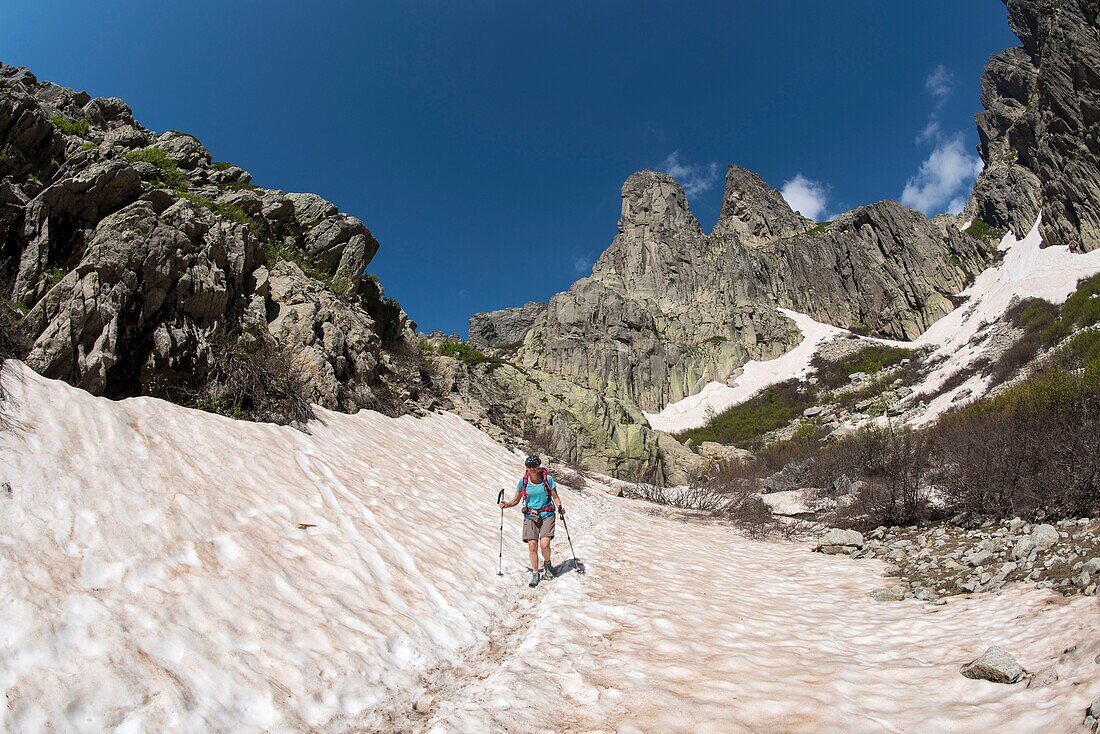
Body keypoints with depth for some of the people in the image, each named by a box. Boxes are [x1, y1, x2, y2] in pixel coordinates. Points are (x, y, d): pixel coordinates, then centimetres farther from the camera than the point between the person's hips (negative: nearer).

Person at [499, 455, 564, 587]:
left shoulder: (547, 479, -4)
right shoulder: (523, 482, 0)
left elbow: (555, 497, 4)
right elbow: (516, 500, 10)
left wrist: (560, 507, -15)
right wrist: (506, 504, -8)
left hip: (547, 515, -1)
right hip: (530, 516, 2)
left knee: (544, 544, -16)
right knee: (532, 545, -10)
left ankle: (547, 565, 16)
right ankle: (535, 574, 9)